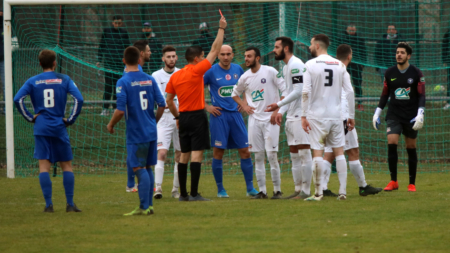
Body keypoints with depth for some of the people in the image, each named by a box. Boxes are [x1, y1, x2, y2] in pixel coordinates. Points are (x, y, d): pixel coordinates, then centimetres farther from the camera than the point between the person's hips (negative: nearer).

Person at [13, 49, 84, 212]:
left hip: (41, 128, 0)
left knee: (44, 166, 0)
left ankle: (48, 204, -7)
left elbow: (17, 99, -7)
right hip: (59, 128, 0)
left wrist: (30, 117, 0)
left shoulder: (33, 81, 4)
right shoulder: (64, 80, 3)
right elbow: (79, 99, -8)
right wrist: (70, 119, 0)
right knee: (67, 165, 8)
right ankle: (70, 204, 4)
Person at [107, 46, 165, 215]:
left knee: (139, 168, -4)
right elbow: (162, 105, 6)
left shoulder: (123, 82, -12)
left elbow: (120, 111, -18)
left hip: (136, 133, -6)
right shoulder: (149, 80, 5)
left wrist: (111, 125, -1)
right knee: (147, 168, 13)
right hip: (151, 132, 6)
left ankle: (144, 207, -7)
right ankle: (148, 205, 16)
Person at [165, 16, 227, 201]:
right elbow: (215, 51, -5)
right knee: (197, 154, -8)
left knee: (184, 155, 11)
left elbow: (168, 100, 13)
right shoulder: (196, 71, -9)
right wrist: (221, 29, 2)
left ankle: (183, 193, 12)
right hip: (197, 116, -7)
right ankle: (194, 194, -13)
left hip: (183, 117, 7)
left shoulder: (175, 76, 9)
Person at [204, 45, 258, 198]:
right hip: (219, 115, -4)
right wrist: (206, 106, -6)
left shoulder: (237, 69, 8)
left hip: (235, 114, 4)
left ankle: (250, 188, 6)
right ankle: (220, 189, 6)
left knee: (245, 151, 0)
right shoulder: (212, 72, -5)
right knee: (218, 152, -4)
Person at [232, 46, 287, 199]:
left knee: (272, 155, -8)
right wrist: (243, 105, 8)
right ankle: (262, 191, 9)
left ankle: (277, 190, 0)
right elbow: (235, 93, 25)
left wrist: (277, 110, -12)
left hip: (270, 119, -5)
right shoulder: (245, 78, 7)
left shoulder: (270, 72, -7)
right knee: (258, 157, 5)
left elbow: (285, 91, -7)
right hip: (254, 119, 5)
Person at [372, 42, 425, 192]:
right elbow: (385, 95, 15)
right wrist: (377, 113, 10)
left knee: (411, 149, 3)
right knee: (391, 144, -14)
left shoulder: (416, 73, -1)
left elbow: (421, 96, -2)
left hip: (411, 117, -1)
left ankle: (412, 183, 12)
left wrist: (420, 114, -14)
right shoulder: (390, 73, 6)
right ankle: (393, 181, -7)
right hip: (393, 115, 1)